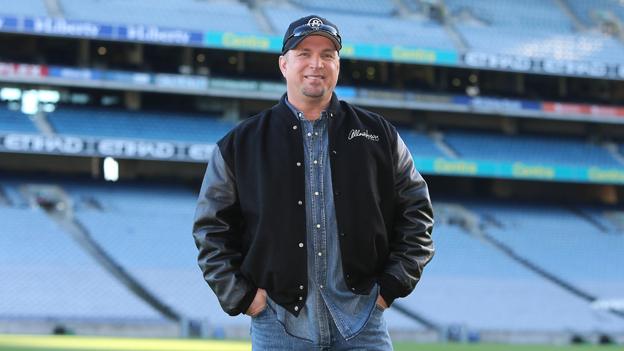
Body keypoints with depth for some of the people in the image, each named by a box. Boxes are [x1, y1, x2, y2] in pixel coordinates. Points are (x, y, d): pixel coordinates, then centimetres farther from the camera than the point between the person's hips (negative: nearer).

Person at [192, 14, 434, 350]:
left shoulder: (378, 134, 9)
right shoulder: (240, 145, 6)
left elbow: (416, 212, 12)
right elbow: (211, 228, 7)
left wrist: (392, 284, 2)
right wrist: (241, 294, -2)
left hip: (362, 324, 1)